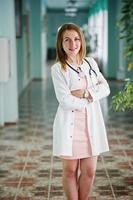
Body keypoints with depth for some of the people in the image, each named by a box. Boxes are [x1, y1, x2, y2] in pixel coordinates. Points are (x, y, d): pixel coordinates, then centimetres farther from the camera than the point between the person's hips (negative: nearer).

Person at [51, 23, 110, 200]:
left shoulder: (90, 63, 9)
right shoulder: (58, 68, -5)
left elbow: (105, 88, 4)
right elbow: (65, 100, -13)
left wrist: (88, 93, -12)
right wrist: (87, 102, -8)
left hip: (91, 122, 4)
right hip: (69, 123, -3)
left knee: (89, 171, 6)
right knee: (70, 170, 5)